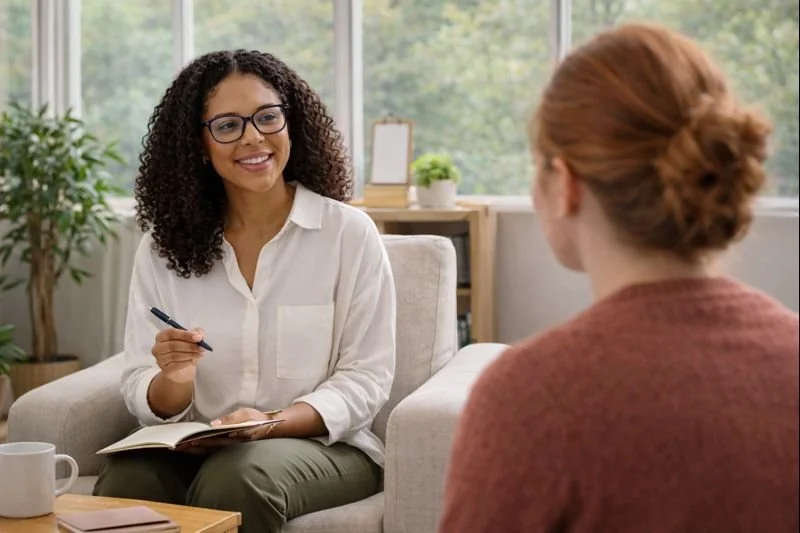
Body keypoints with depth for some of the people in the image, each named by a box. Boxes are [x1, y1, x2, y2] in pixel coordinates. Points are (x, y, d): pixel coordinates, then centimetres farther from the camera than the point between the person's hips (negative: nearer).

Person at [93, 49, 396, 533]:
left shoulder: (349, 234, -4)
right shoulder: (163, 245, 5)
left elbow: (366, 378, -5)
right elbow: (145, 397, 5)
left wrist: (272, 423, -21)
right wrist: (174, 381, -20)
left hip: (319, 444, -2)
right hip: (194, 449, 3)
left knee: (237, 479, -35)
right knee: (127, 483, -29)